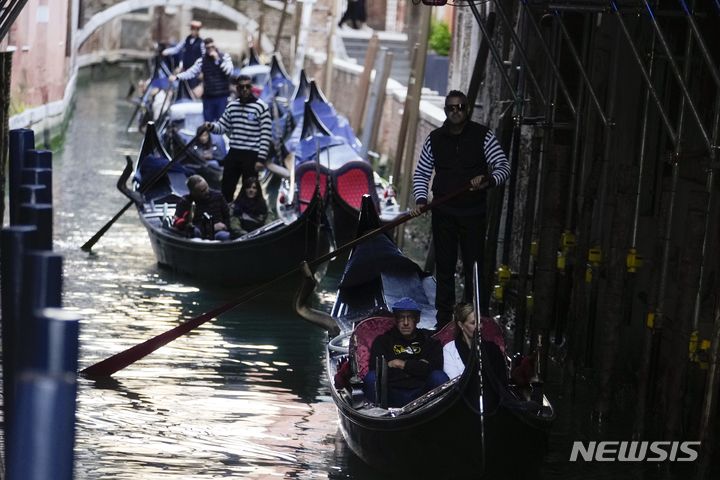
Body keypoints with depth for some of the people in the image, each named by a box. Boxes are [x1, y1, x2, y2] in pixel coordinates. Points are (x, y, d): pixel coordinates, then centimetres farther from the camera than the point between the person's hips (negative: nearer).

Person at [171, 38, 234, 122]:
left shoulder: (225, 57, 0)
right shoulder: (202, 60, 5)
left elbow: (229, 70, -13)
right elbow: (191, 72, 3)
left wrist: (218, 59, -18)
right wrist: (177, 77, -10)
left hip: (222, 96, -2)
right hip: (208, 97, 2)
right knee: (208, 122, 7)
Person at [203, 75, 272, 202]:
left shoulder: (261, 107, -9)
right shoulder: (232, 106, 9)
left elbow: (266, 135, -11)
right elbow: (222, 126, 14)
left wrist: (261, 159, -15)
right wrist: (211, 126, -10)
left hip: (251, 156, -5)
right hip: (233, 153, 5)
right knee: (226, 188, 10)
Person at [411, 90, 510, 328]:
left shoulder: (483, 136, -1)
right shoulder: (435, 139, 7)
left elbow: (503, 166, -4)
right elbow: (421, 173, 13)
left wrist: (489, 180, -25)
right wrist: (421, 199, -4)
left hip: (473, 212, -3)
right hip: (443, 212, 3)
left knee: (474, 266, -5)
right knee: (444, 266, 7)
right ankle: (444, 322, 14)